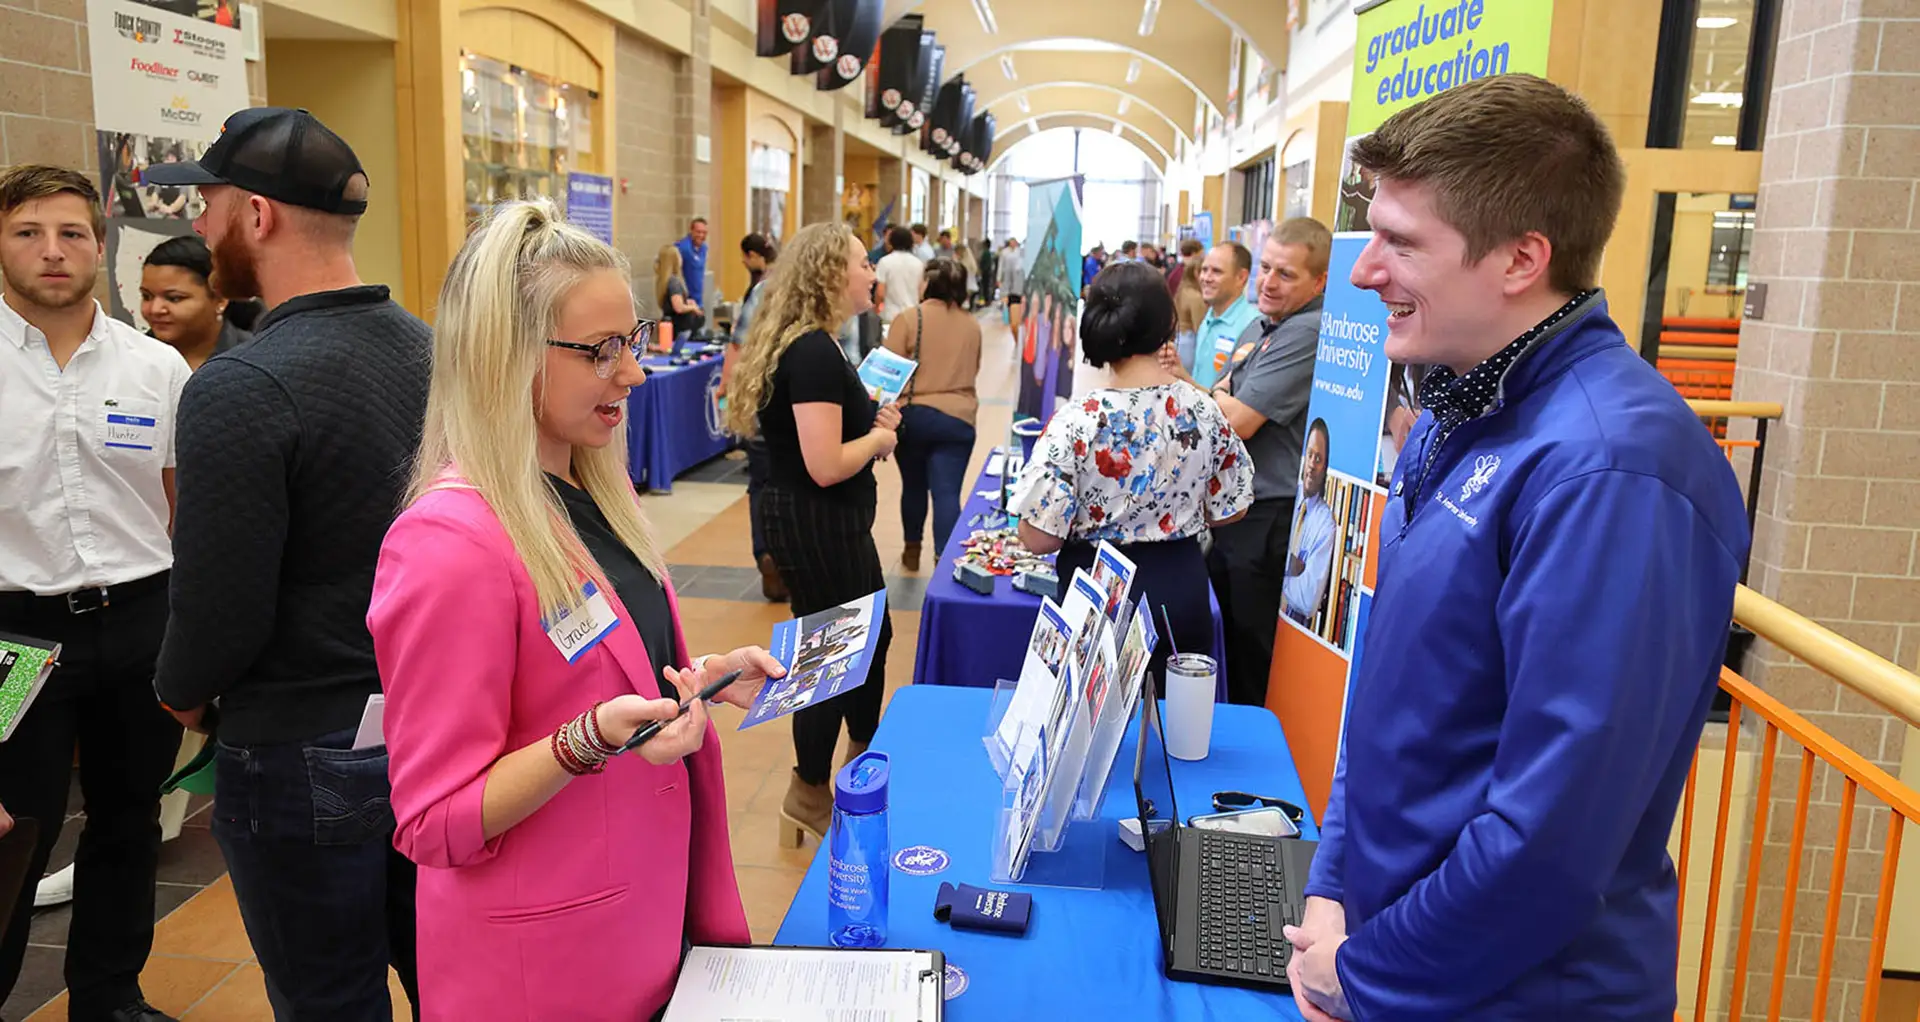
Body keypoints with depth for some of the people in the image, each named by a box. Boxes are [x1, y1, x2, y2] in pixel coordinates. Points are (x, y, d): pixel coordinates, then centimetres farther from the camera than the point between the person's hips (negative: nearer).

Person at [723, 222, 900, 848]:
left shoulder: (803, 345, 9)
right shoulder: (814, 354, -23)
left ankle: (863, 761, 43)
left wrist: (874, 422, 5)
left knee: (872, 635, 24)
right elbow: (825, 465, -28)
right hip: (816, 527, -11)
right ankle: (809, 796, 22)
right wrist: (878, 438, -10)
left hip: (829, 524, 11)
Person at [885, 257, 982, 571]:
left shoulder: (909, 319, -6)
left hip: (912, 415, -1)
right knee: (947, 492, -3)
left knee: (913, 485, 16)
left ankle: (912, 550, 31)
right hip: (958, 418, 1)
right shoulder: (972, 325, 7)